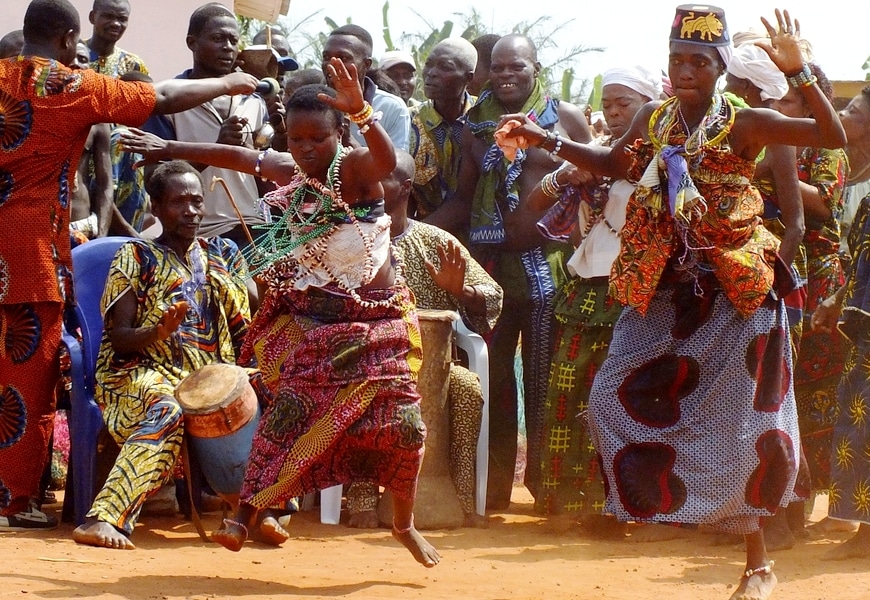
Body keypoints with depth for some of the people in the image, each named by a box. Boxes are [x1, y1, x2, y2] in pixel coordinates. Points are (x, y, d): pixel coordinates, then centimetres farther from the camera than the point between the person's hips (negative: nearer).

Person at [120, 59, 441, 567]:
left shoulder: (353, 169, -15)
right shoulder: (289, 172, 2)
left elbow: (385, 159, -39)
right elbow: (237, 156, 19)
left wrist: (361, 110, -58)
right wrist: (170, 149, 29)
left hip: (377, 326, -3)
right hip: (313, 325, 3)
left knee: (401, 424, -7)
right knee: (290, 412, -13)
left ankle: (405, 523, 14)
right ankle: (245, 514, -10)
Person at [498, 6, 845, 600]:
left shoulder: (745, 124, -8)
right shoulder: (653, 120, 6)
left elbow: (834, 137, -16)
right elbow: (612, 163, 24)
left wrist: (798, 71, -26)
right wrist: (546, 140, 14)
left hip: (734, 293, -5)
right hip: (664, 293, 5)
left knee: (739, 422, -4)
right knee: (619, 398, 0)